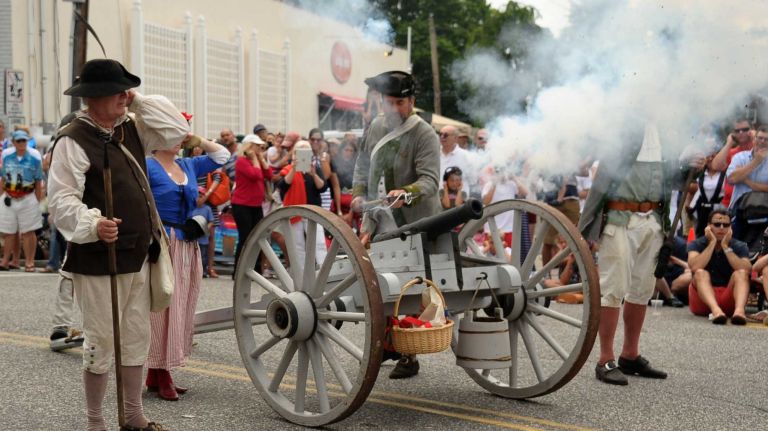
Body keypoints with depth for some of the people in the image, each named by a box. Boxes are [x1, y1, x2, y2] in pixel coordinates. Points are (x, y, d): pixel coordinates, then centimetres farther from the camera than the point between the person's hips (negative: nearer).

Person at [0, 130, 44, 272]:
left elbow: (38, 182, -4)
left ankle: (29, 263, 6)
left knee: (28, 232, 0)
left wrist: (38, 201, -5)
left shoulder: (34, 157, -8)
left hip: (28, 199, -3)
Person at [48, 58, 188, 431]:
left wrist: (141, 104, 2)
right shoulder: (72, 140, -13)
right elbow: (61, 200, -18)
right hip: (98, 260, -8)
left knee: (137, 338, 15)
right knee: (101, 344, 1)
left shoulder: (132, 129, 11)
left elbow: (178, 131, 9)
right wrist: (92, 224, -35)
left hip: (138, 256, 8)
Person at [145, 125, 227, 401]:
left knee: (180, 309, 9)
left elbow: (222, 155, 22)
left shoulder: (189, 165, 14)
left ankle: (157, 374, 18)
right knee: (161, 308, -4)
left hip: (187, 247, 7)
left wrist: (197, 139, 12)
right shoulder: (147, 166, -6)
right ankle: (160, 376, 4)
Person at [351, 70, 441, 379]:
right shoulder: (376, 127, 9)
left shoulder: (424, 134, -12)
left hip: (415, 225, -6)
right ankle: (389, 342, 26)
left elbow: (430, 180, -22)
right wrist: (358, 193, 6)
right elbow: (363, 164, 21)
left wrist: (406, 193, -40)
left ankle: (409, 356, 8)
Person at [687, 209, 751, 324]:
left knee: (740, 273, -22)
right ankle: (715, 310, -54)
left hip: (729, 299, 1)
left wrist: (726, 246, -16)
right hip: (703, 299, -1)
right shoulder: (697, 244, 0)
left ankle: (739, 310, -50)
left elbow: (746, 271, -17)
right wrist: (712, 243, -15)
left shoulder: (739, 246, 3)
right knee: (701, 273, -26)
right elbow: (695, 267, -22)